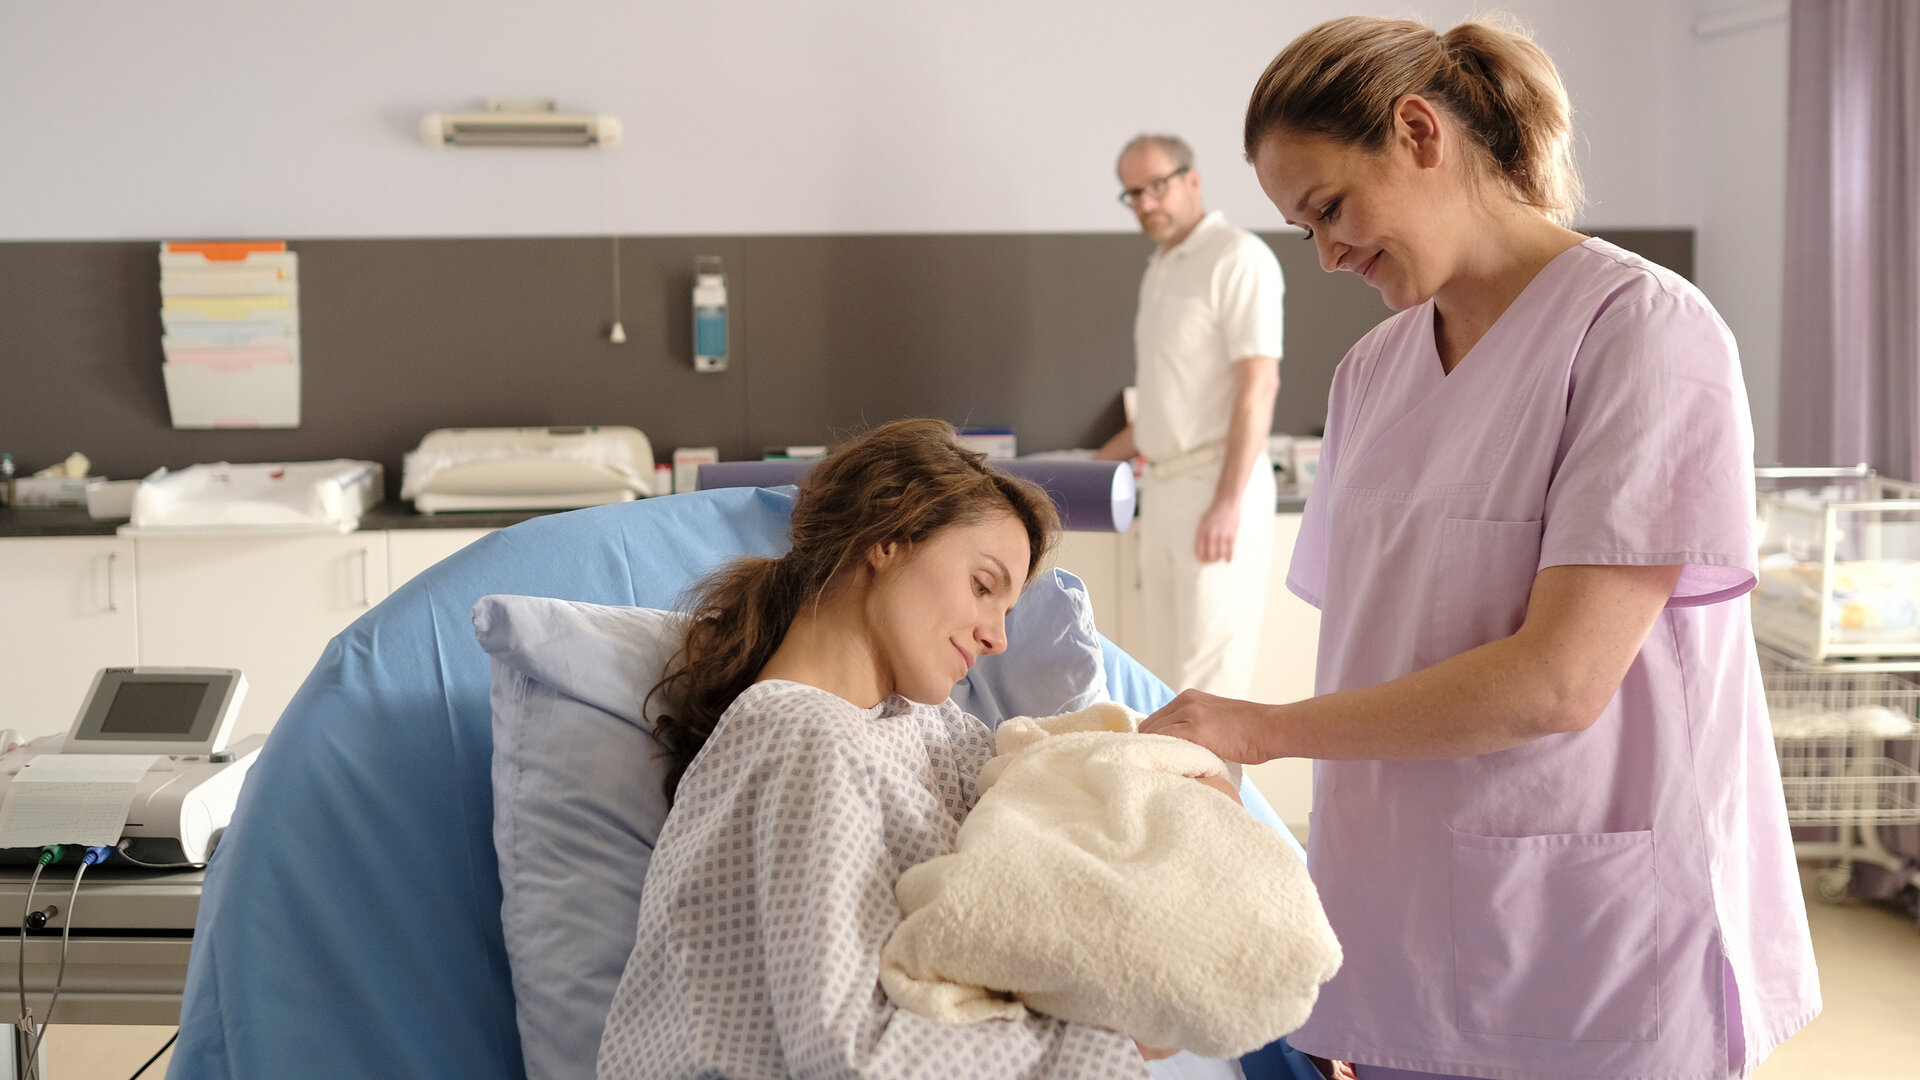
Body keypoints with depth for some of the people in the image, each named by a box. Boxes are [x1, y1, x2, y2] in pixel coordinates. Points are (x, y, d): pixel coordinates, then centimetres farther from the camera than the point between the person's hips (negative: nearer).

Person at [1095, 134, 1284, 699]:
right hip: (1162, 485, 9)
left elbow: (1259, 384, -16)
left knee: (1209, 677, -10)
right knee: (1165, 676, 8)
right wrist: (1101, 461, 26)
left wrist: (1229, 501, -22)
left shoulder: (1237, 258, -8)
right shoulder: (1160, 271, 19)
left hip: (1216, 482, -9)